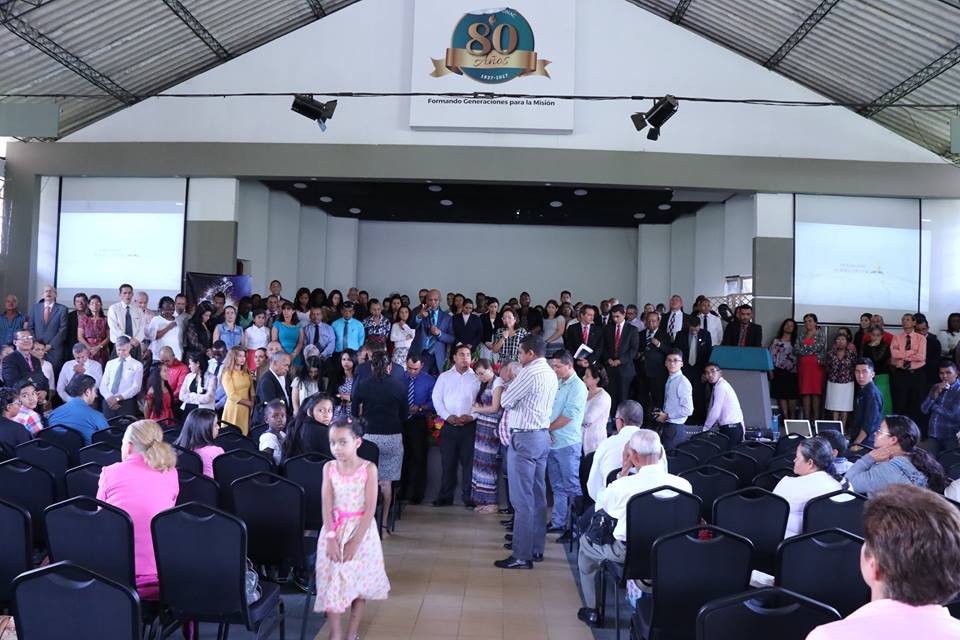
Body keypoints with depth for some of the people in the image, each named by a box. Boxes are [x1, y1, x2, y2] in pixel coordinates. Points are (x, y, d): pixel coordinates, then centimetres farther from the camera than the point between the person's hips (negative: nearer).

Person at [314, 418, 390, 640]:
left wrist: (355, 542, -16)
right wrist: (331, 538, -15)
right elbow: (327, 506, -7)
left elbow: (370, 509, -14)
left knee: (358, 582, 8)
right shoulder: (329, 468, -5)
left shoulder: (368, 469, -13)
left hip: (361, 531, -2)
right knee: (332, 582, 3)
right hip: (334, 530, 2)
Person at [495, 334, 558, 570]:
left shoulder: (529, 373, -16)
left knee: (522, 498, -5)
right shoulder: (550, 373, 12)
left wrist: (509, 381, 7)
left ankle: (522, 555, -1)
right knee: (538, 495, 14)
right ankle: (536, 547, 23)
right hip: (543, 436, 10)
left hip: (525, 438, -10)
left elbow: (505, 401, -9)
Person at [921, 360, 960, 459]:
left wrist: (935, 407, -2)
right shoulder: (936, 387, 7)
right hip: (933, 435, 4)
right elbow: (924, 409, 0)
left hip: (952, 437, -4)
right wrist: (936, 393, -10)